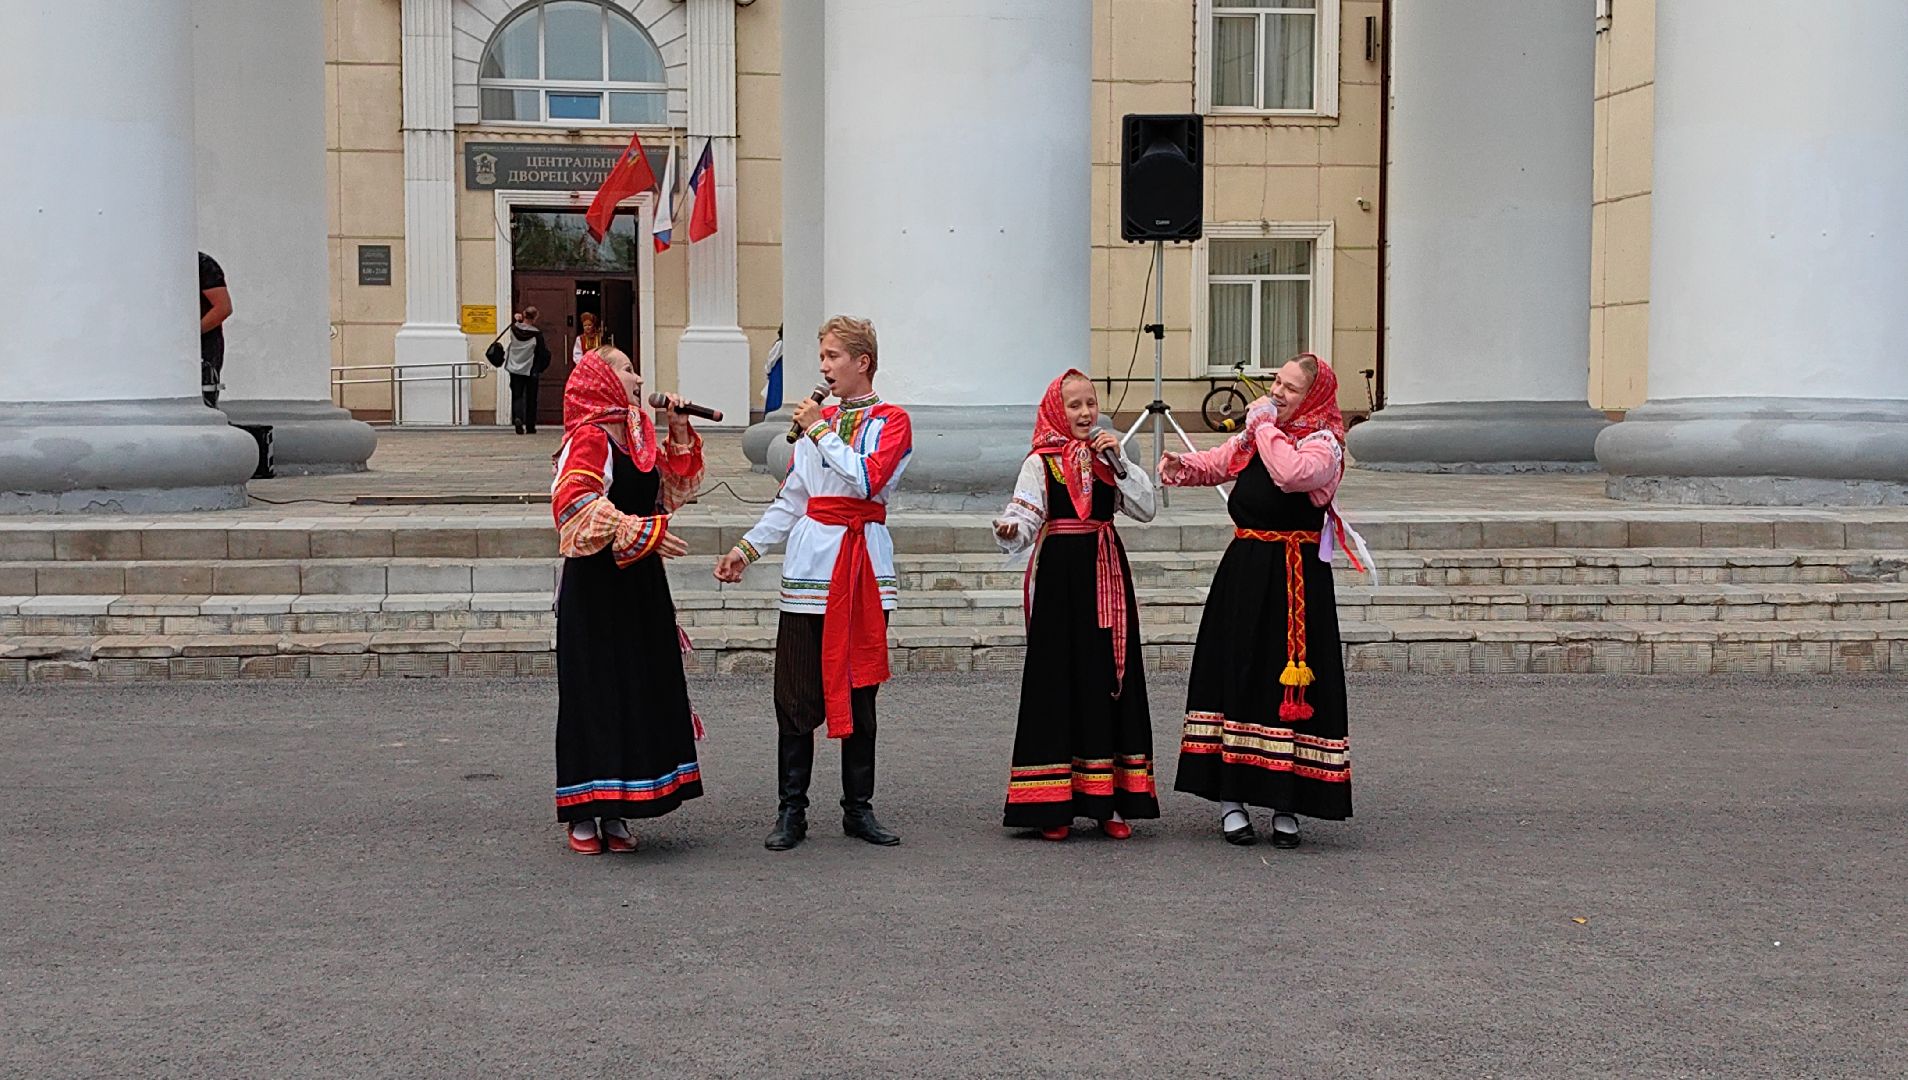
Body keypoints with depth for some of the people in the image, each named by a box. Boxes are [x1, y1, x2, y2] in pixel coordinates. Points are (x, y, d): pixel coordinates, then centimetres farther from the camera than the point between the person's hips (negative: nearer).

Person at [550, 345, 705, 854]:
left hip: (640, 584, 8)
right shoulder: (588, 438, -12)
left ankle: (615, 811, 17)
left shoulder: (639, 435, 14)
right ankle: (582, 815, 7)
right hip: (594, 588, -8)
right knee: (593, 693, -2)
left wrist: (679, 433, 11)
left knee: (641, 691, 8)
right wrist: (643, 534, -27)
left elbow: (673, 488, 23)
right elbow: (574, 503, -24)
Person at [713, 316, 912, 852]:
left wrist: (820, 432, -10)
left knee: (859, 691, 4)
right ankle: (792, 811, 5)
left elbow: (867, 479, -16)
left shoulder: (891, 421, 1)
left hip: (863, 562, -3)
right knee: (797, 694, -1)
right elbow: (793, 496, 18)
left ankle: (859, 808, 13)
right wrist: (748, 547, 12)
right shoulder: (816, 418, 15)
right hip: (812, 561, 3)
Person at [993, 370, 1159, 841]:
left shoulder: (1107, 455, 14)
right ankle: (1054, 805, 2)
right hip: (1059, 576, -4)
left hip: (1105, 573, 4)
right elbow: (1024, 518, -8)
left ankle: (1107, 800, 10)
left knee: (1110, 678, 3)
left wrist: (1120, 462, -3)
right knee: (1057, 682, -4)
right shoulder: (1041, 461, 1)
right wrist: (1009, 532, -30)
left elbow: (1145, 509, 7)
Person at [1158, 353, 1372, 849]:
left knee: (1289, 684, -3)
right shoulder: (1257, 434, 13)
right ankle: (1230, 796, 13)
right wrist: (1182, 467, 5)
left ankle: (1286, 807, 6)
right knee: (1234, 676, 6)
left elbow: (1292, 474, -30)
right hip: (1244, 569, 7)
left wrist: (1264, 424, -17)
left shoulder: (1323, 444, -9)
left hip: (1294, 580, -7)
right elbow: (1217, 463, 27)